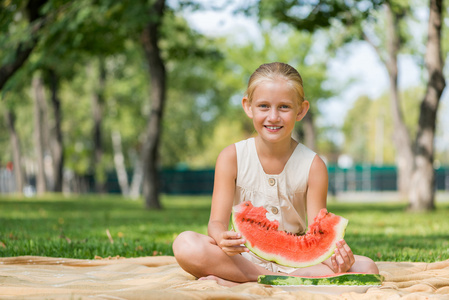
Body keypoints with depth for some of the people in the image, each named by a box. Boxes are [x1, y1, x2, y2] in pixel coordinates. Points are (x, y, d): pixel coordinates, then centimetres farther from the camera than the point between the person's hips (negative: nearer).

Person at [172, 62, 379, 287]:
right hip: (244, 258, -2)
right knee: (186, 245, -29)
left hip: (295, 261, 2)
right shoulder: (232, 157, -4)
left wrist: (334, 253, -31)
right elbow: (217, 221, -9)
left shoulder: (313, 166, -4)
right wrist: (222, 237, -35)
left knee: (366, 268, -25)